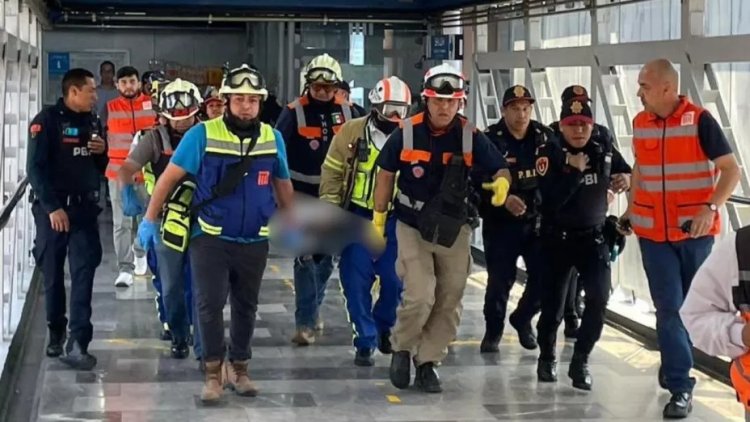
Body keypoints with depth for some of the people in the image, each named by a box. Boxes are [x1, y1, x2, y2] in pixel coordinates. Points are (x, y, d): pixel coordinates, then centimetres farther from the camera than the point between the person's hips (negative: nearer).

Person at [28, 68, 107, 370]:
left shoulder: (93, 122, 11)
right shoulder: (47, 121, -8)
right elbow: (35, 169, -14)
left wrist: (102, 151, -2)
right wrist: (52, 207, -21)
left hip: (84, 209, 4)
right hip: (52, 209, -4)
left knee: (84, 273, -8)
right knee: (53, 274, 7)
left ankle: (77, 343, -12)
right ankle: (56, 335, 24)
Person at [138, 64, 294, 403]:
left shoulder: (272, 138, 0)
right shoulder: (202, 135, -10)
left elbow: (283, 184, 14)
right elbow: (169, 177, -5)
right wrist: (149, 219, -6)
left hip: (254, 241, 3)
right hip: (210, 238, -3)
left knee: (246, 307, 14)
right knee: (210, 305, -6)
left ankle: (239, 368, 28)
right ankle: (213, 373, 6)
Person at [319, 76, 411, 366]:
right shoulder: (352, 131, -2)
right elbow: (332, 171, 2)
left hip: (394, 220, 1)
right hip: (357, 217, -1)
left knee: (395, 281, 2)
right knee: (357, 283, 0)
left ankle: (383, 326, 29)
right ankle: (365, 341, 10)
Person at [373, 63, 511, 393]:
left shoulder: (470, 137, -8)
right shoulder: (406, 133, -11)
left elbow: (500, 168, -4)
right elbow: (386, 174, 2)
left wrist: (502, 182, -28)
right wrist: (379, 214, 6)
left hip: (454, 229, 3)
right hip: (413, 227, -3)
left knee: (449, 303, 7)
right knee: (419, 297, -15)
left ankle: (427, 363, 24)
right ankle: (402, 348, 13)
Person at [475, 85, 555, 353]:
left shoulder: (546, 137, 2)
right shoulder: (489, 140, -9)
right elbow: (479, 182, -14)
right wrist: (503, 199, -26)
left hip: (538, 220, 3)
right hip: (500, 223, -3)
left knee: (544, 277, 0)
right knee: (500, 280, -2)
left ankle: (522, 319, 27)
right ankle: (493, 330, 20)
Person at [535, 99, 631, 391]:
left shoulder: (605, 152, -1)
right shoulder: (549, 154, -13)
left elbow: (629, 175, 13)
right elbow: (551, 201, -23)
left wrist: (626, 181, -10)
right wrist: (574, 171, -27)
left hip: (594, 236, 2)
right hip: (557, 238, -2)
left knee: (599, 298, -16)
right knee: (553, 304, 4)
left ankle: (580, 361, 1)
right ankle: (547, 357, 32)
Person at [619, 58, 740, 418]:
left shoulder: (699, 121, -11)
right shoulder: (640, 123, 3)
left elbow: (731, 170, -12)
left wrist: (711, 208, -25)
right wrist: (630, 210, 15)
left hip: (695, 232, -2)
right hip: (653, 232, 3)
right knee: (669, 308, -2)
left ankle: (674, 368, 30)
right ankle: (680, 387, 1)